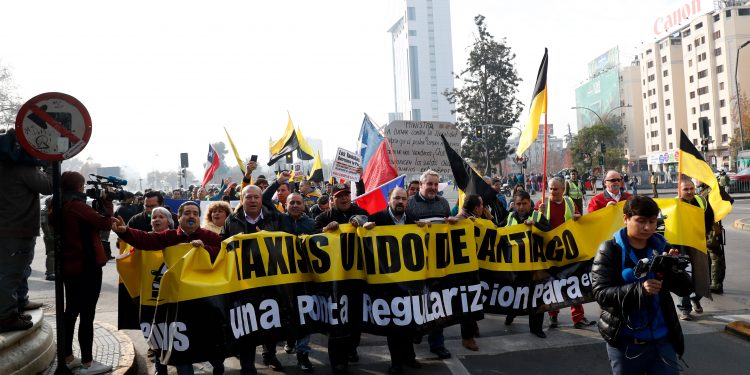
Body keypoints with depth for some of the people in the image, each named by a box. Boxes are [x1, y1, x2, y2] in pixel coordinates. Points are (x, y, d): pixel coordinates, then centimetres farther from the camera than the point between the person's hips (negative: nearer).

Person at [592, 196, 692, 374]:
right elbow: (600, 293, -16)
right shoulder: (609, 250, -8)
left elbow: (685, 288, 2)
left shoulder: (662, 247, 4)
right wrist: (639, 289, -29)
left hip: (663, 340, 3)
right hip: (625, 342, -3)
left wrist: (672, 268, -19)